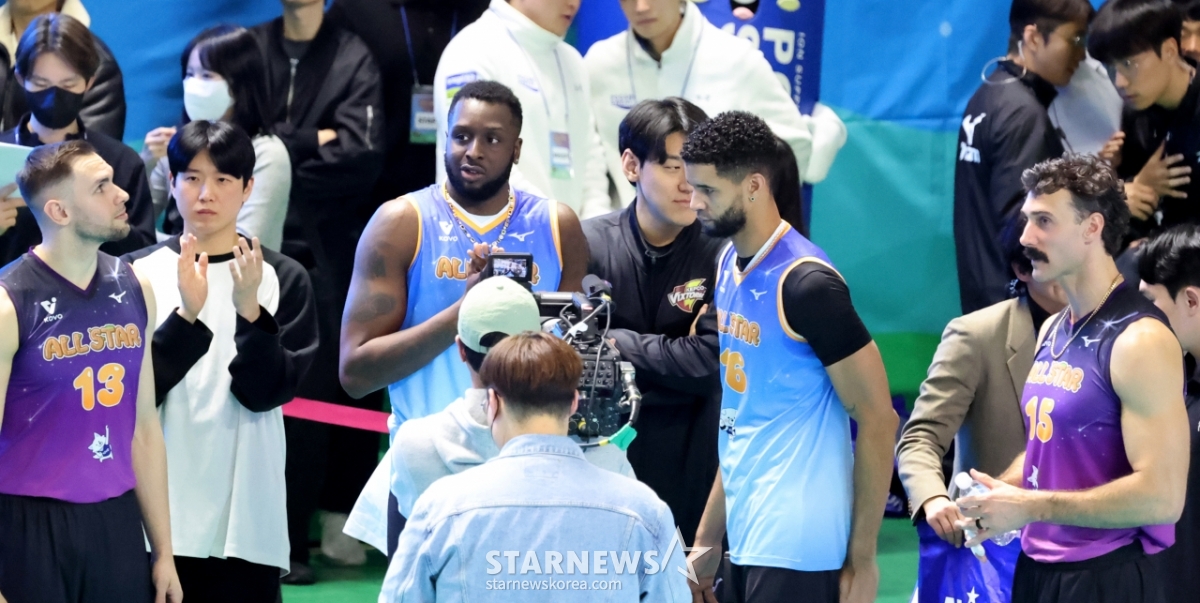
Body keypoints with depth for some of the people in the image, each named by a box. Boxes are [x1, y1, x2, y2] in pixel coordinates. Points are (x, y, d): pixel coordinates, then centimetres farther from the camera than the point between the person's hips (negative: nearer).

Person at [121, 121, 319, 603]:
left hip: (243, 513, 0)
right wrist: (186, 316, -17)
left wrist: (249, 311, -19)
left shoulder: (283, 279, 2)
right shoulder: (139, 273, 3)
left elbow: (266, 392, -5)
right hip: (155, 510, 1)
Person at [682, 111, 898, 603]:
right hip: (747, 540, 8)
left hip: (797, 551, -8)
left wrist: (861, 561, -13)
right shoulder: (729, 265, 11)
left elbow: (878, 420, -13)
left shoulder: (806, 284, -14)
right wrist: (708, 539, 15)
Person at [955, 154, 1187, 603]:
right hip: (1039, 567, 8)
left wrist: (1029, 508, -19)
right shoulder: (1053, 331, 10)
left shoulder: (1139, 340, -16)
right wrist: (1000, 493, 2)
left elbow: (1162, 497, -23)